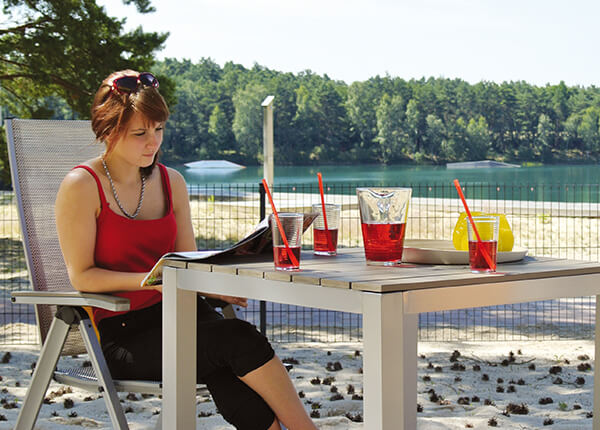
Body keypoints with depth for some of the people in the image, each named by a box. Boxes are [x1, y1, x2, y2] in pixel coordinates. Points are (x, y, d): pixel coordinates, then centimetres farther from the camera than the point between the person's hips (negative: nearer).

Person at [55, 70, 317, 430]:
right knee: (239, 339, -28)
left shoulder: (171, 182, 14)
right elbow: (82, 276, -7)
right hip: (122, 336, -5)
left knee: (236, 390, -29)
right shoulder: (82, 187, -4)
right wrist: (152, 279, -21)